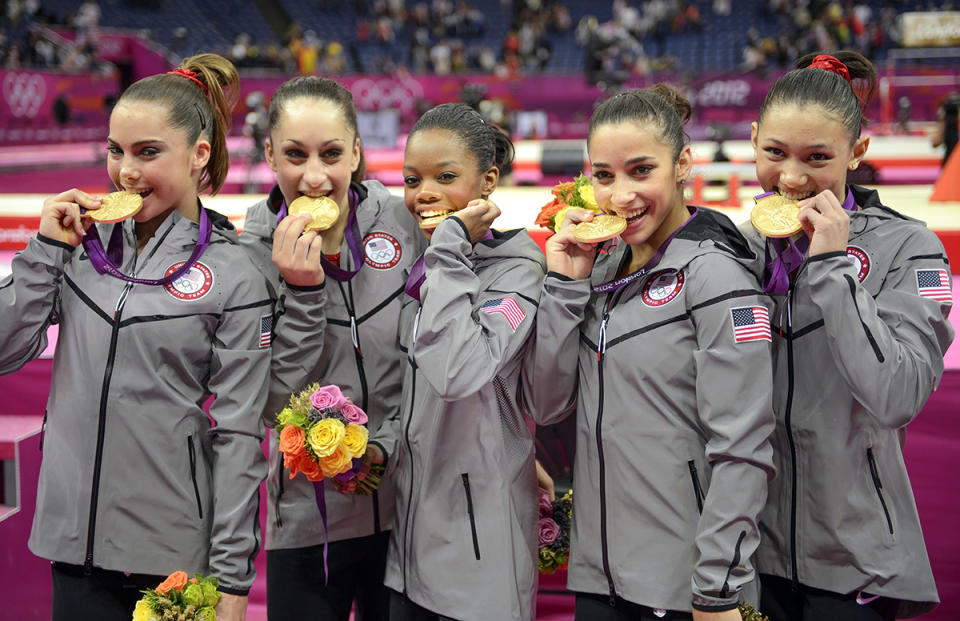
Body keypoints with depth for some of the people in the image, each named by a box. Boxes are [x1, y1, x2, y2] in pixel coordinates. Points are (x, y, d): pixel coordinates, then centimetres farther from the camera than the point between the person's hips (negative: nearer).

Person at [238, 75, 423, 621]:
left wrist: (388, 443, -7)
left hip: (408, 507, 1)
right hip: (309, 519, -1)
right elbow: (278, 407, -12)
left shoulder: (403, 223, -5)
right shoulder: (253, 254, -8)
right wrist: (302, 292, -21)